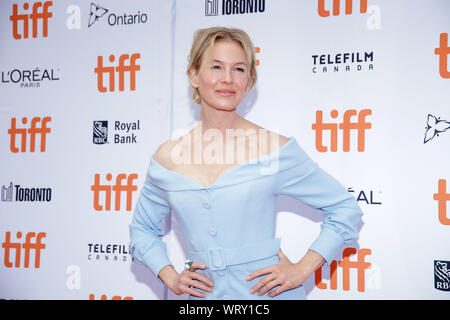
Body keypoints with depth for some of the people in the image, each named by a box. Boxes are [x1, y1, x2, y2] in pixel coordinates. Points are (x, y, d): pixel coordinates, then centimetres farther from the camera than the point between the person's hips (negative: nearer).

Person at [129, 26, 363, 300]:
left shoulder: (276, 149, -9)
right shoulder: (167, 158, -2)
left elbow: (345, 208, -1)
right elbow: (142, 229, 14)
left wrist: (302, 269, -8)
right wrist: (171, 278, 0)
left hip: (267, 291, -2)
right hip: (204, 294, 3)